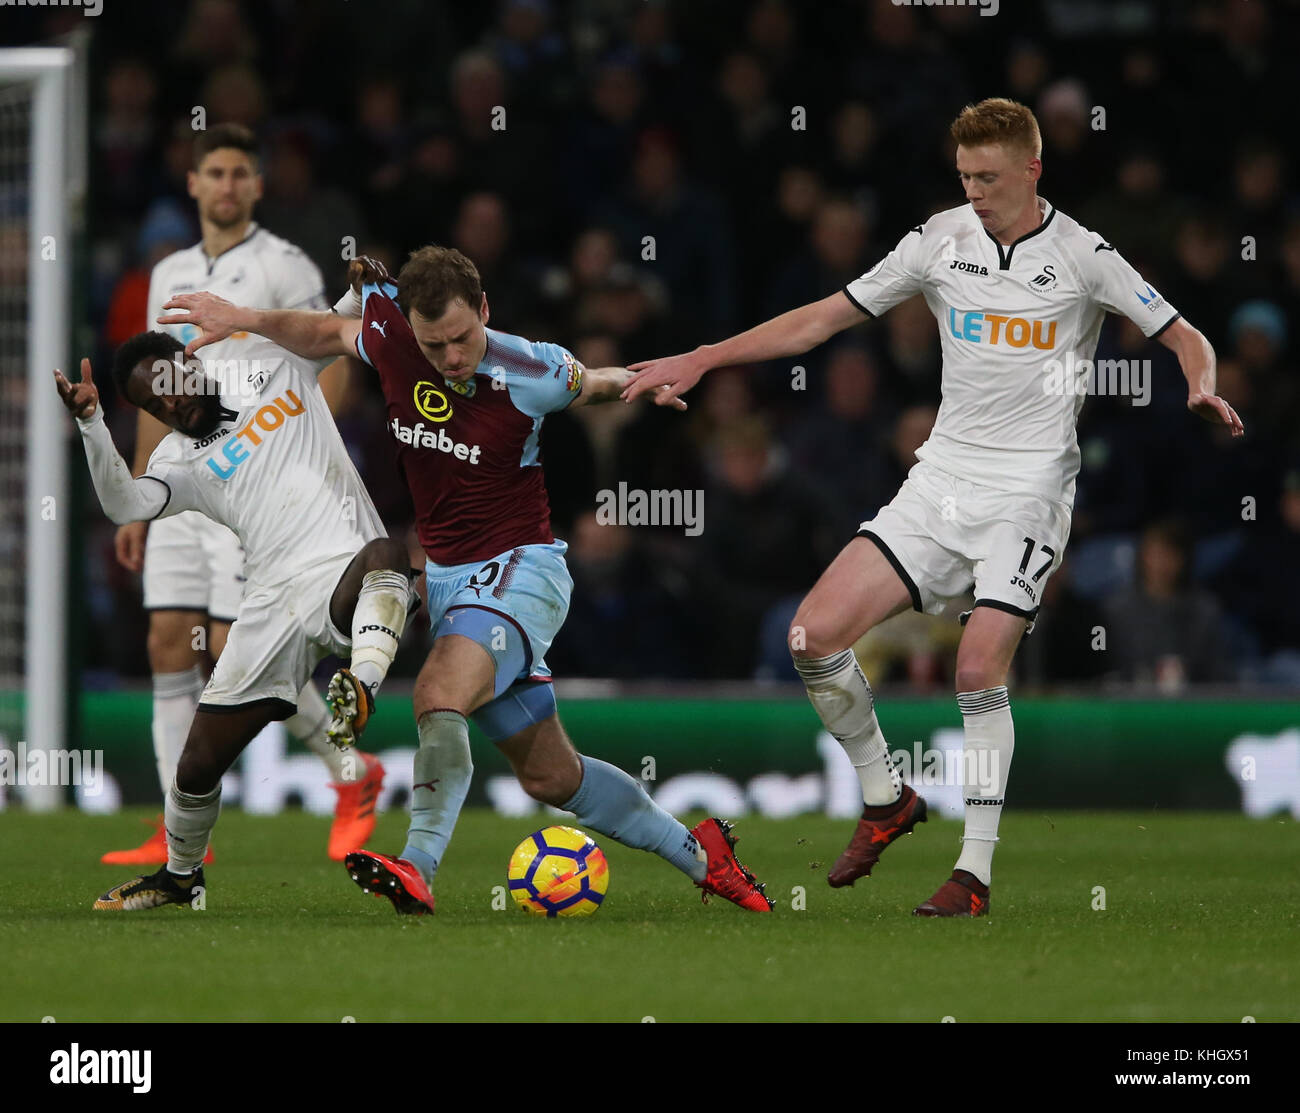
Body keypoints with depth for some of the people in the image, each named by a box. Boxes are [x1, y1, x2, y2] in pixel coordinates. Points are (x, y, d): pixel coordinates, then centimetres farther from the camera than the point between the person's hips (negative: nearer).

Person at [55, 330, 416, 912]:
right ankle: (180, 873, 33)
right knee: (198, 764, 4)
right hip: (273, 602, 3)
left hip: (344, 580, -3)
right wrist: (91, 423, -20)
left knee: (385, 554, -42)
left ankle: (363, 686, -65)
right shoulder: (180, 460, 13)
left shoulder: (274, 366, 15)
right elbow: (128, 505, -8)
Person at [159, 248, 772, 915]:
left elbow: (596, 385, 11)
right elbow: (328, 334, 15)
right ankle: (698, 854, 27)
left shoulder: (530, 372, -14)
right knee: (550, 775, 11)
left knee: (439, 693, -34)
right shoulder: (389, 341, -8)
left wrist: (640, 383, -2)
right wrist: (245, 320, 6)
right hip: (445, 576, 5)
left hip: (519, 570, -5)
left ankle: (417, 869, -42)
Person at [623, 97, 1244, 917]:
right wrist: (701, 360, 3)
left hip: (1029, 488, -4)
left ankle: (977, 872, -9)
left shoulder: (1082, 255, -5)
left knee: (981, 666, -19)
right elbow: (823, 318, 8)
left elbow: (1186, 339, 2)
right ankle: (885, 799, 12)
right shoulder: (942, 240, 5)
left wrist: (1203, 389, -22)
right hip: (942, 480, 5)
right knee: (816, 634, -8)